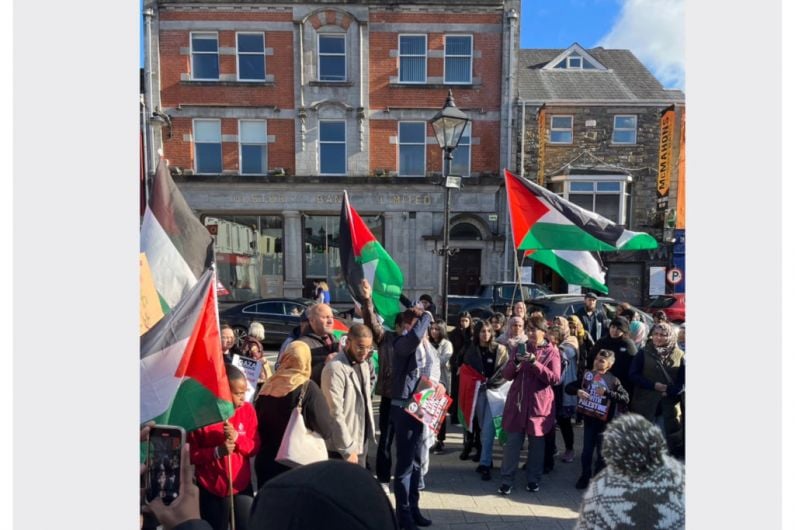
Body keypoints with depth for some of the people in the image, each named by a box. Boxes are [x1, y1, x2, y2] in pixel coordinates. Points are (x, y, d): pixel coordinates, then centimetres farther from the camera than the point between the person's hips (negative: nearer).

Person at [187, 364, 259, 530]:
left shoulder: (247, 409, -4)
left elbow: (255, 447, 0)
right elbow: (189, 454, -8)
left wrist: (237, 438, -18)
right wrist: (216, 452, -23)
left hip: (242, 487, 2)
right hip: (211, 490, -2)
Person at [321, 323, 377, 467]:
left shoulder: (363, 365, 8)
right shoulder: (335, 368, -20)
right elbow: (335, 413, -22)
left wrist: (369, 432, 11)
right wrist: (347, 449, -20)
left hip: (361, 442, 8)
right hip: (342, 448, -8)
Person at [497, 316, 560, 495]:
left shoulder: (552, 352, -2)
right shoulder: (520, 348, 7)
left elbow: (555, 378, -12)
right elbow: (506, 375, 4)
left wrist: (534, 363, -21)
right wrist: (516, 363, -16)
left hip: (538, 404, -2)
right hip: (517, 401, 2)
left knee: (536, 443, 11)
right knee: (512, 442, 4)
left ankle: (533, 479, 26)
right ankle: (507, 480, 12)